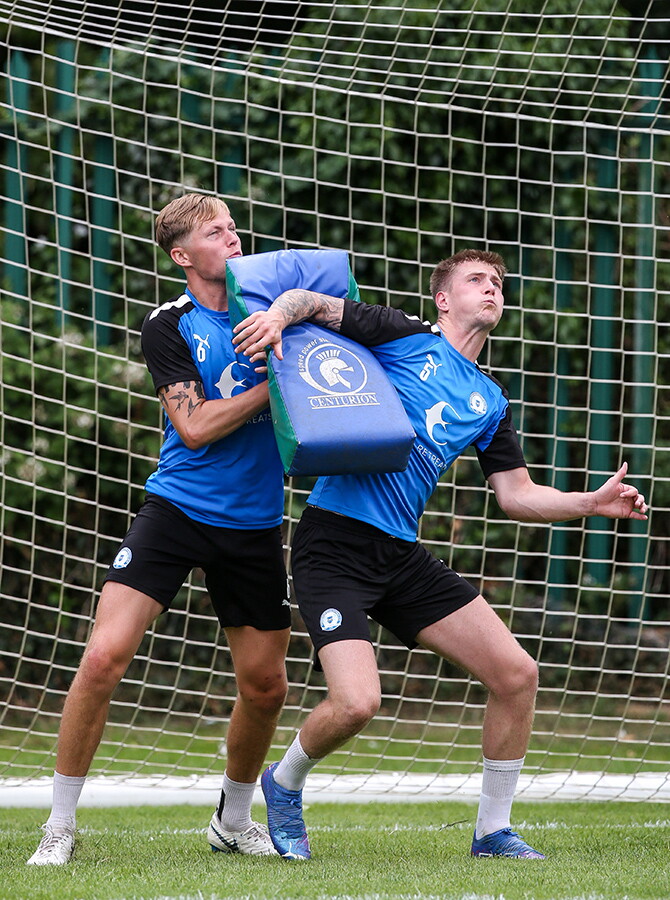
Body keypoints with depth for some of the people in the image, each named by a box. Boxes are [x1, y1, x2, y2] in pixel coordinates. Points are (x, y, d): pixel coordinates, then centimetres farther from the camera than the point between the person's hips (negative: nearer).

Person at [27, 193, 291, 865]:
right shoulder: (168, 326, -6)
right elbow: (195, 426, -13)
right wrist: (277, 385, -17)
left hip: (253, 524, 4)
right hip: (176, 509, -4)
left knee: (265, 684, 7)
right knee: (104, 657, -16)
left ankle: (233, 820, 32)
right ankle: (60, 827, -4)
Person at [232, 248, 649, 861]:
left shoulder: (490, 401, 17)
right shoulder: (406, 338, 1)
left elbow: (517, 494, 18)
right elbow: (310, 301, -1)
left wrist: (593, 503, 4)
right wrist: (279, 314, -24)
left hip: (402, 557, 6)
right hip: (334, 545, -6)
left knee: (517, 674, -1)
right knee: (357, 701, -22)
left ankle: (493, 832, 15)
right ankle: (284, 784, 11)